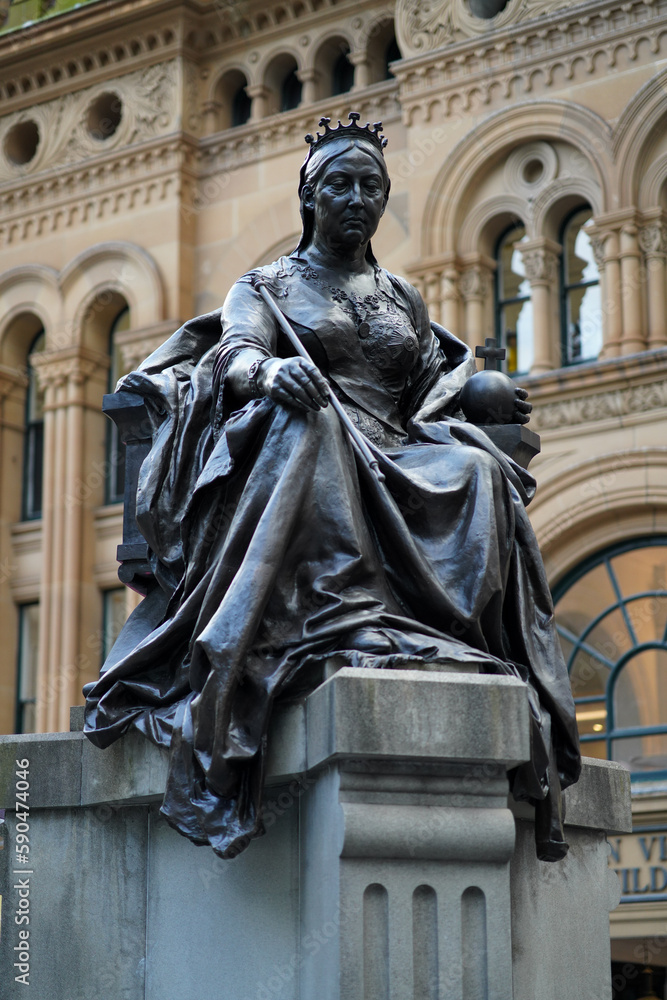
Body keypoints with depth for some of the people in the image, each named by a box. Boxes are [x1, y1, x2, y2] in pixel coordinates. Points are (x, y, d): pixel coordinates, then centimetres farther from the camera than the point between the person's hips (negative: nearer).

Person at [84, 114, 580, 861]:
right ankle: (347, 623, -47)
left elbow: (432, 397, 21)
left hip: (391, 466, 3)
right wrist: (269, 370, -31)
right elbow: (236, 353, -6)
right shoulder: (266, 286, 15)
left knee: (472, 471, -29)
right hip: (286, 465, -3)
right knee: (305, 419, -39)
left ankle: (432, 640, -34)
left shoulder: (402, 298, 26)